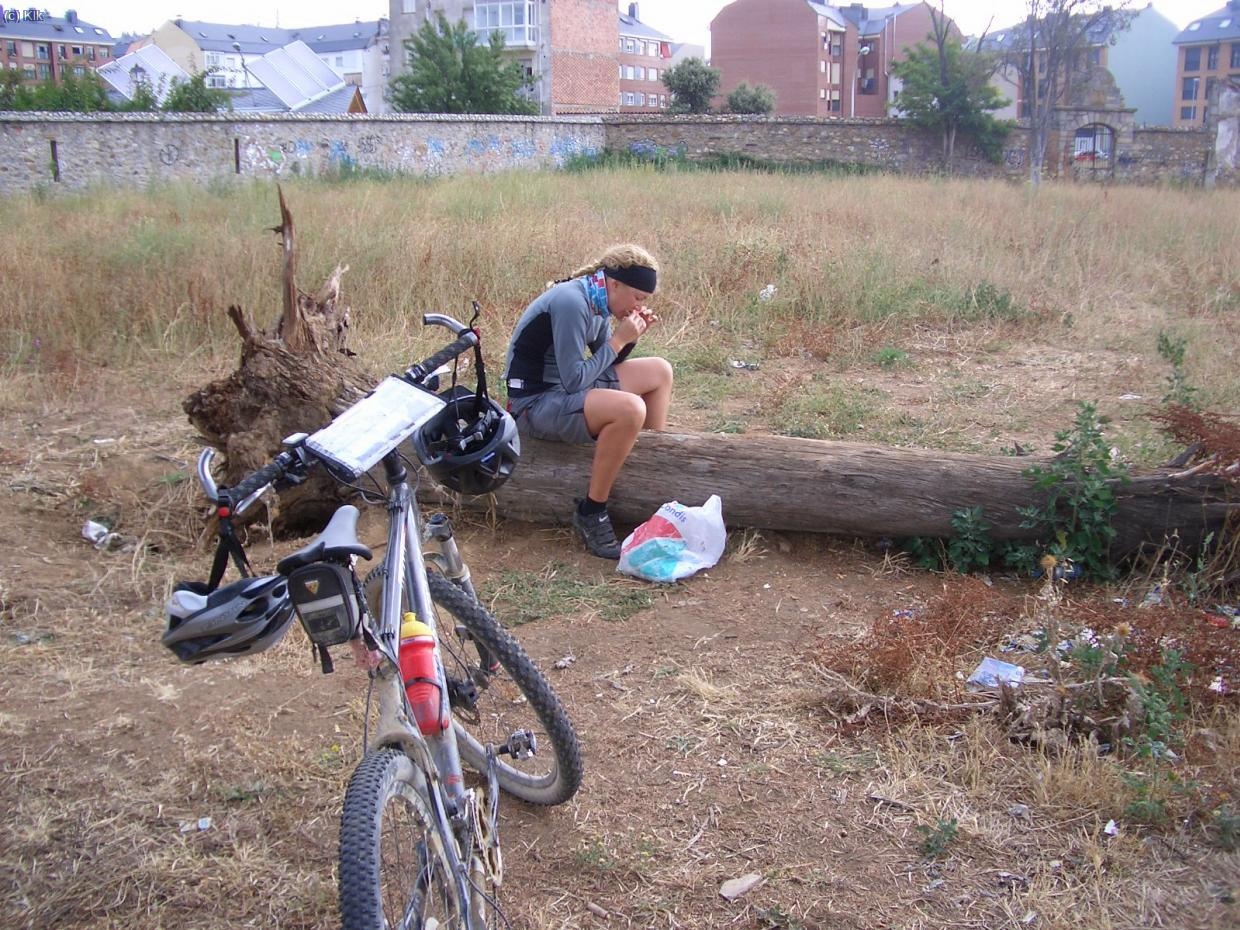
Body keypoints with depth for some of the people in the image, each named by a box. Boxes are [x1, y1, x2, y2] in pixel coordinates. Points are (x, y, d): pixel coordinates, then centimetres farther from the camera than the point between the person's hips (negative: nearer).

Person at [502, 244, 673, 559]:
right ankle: (590, 513, -18)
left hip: (569, 385, 10)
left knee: (659, 371, 10)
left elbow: (607, 363, 14)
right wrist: (618, 340, -19)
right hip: (535, 402, -10)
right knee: (630, 409, -32)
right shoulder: (571, 303, -24)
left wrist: (629, 336, -4)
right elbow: (573, 381, -25)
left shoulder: (597, 301, 4)